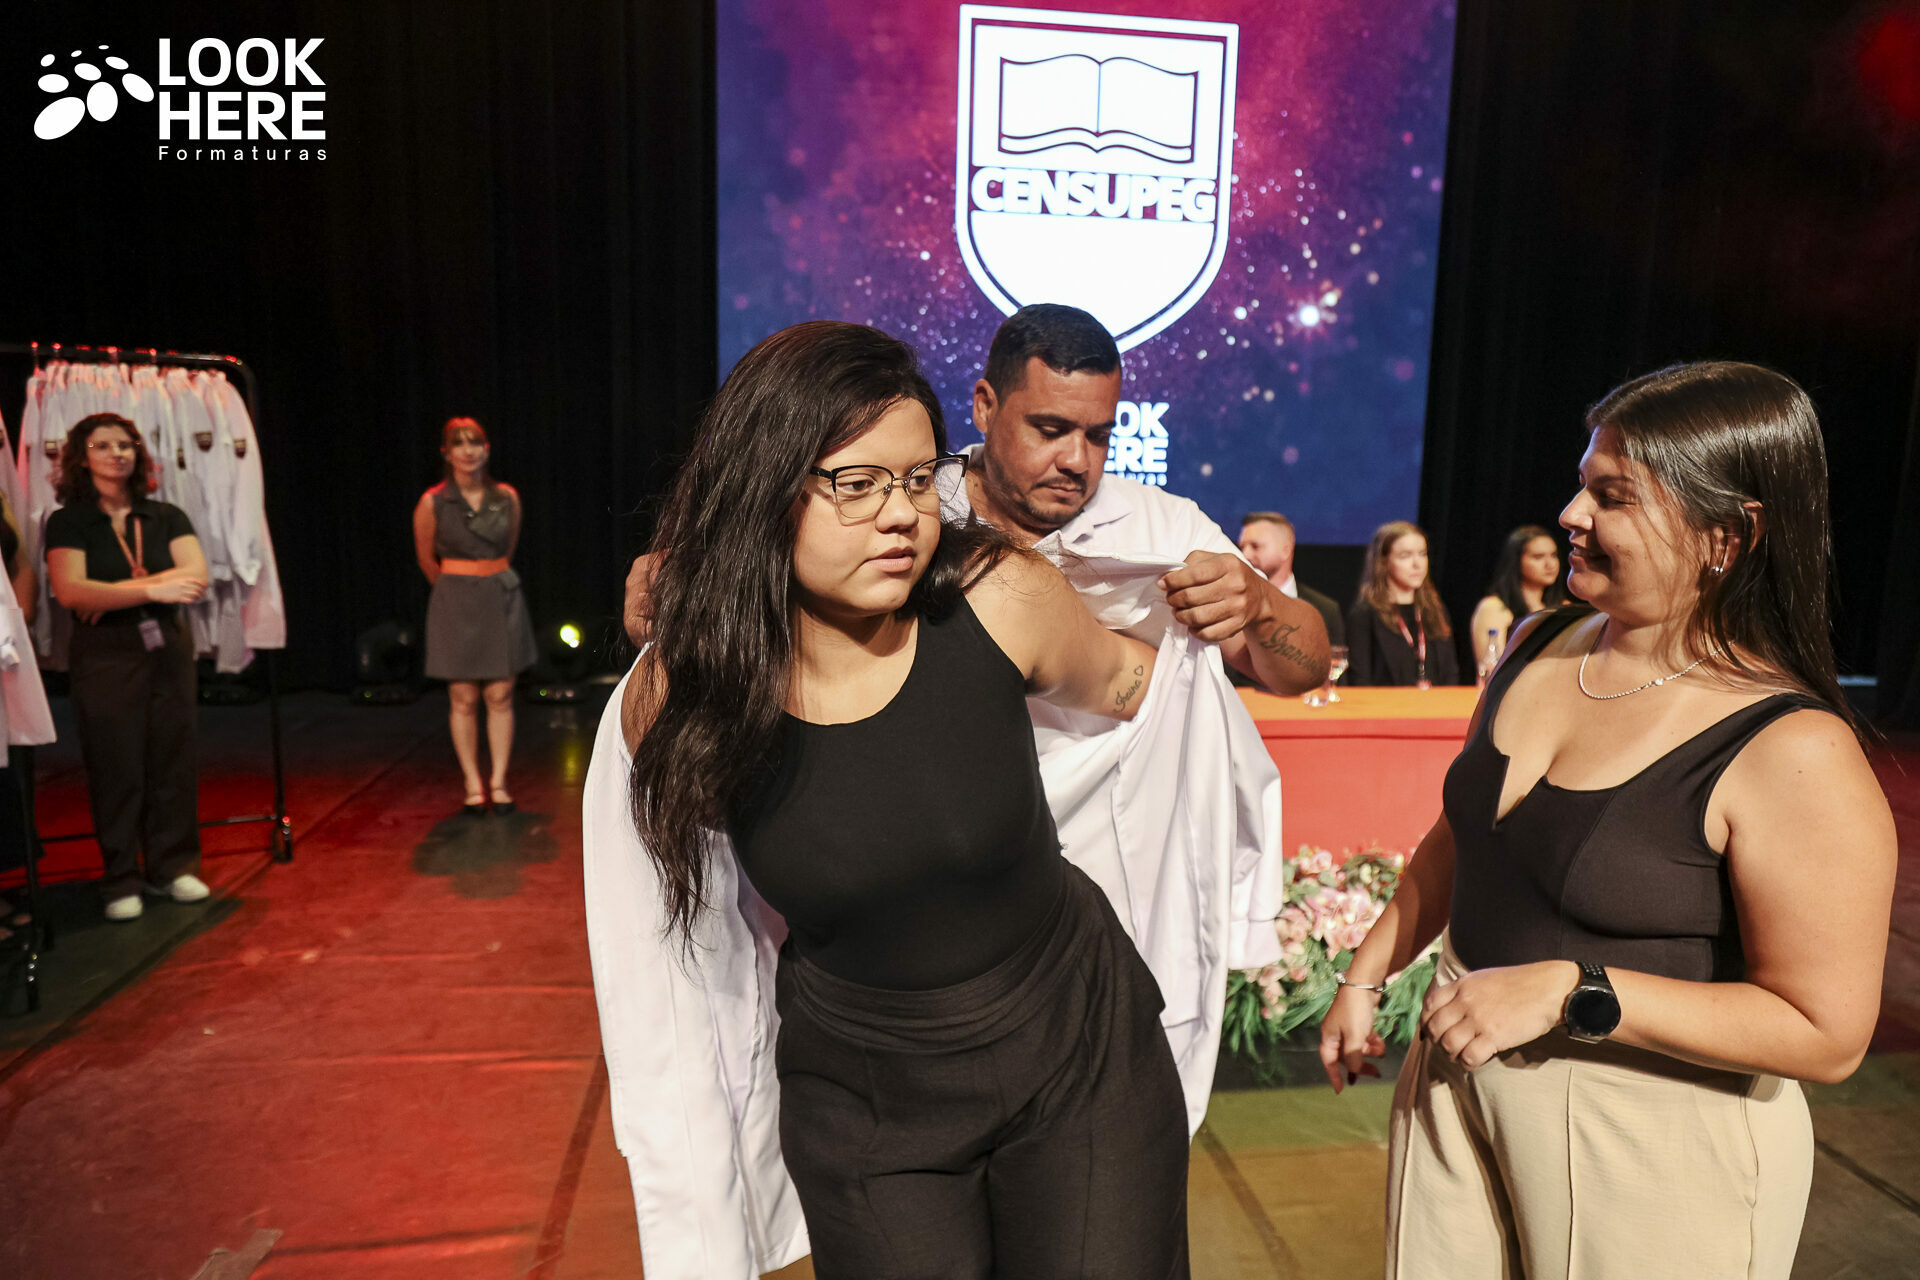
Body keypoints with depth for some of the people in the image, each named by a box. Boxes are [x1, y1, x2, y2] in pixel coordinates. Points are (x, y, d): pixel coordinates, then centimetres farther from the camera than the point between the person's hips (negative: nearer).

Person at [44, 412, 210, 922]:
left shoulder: (167, 517, 10)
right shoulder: (68, 522, 2)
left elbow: (196, 574, -6)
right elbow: (69, 589, -14)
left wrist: (117, 592, -12)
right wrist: (155, 590, -17)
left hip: (167, 648, 3)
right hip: (104, 657, -3)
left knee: (173, 761, 5)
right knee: (116, 766, 1)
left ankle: (172, 867, 16)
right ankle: (121, 881, 11)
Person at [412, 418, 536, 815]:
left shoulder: (507, 497, 1)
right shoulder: (432, 502, -6)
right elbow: (426, 559, 7)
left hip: (502, 598, 2)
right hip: (456, 602, -2)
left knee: (500, 696, 3)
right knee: (463, 698, 1)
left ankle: (499, 782, 11)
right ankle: (473, 785, 10)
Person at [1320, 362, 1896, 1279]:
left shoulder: (1793, 753, -20)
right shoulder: (1537, 646, 0)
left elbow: (1825, 1033, -18)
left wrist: (1569, 990, -24)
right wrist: (1365, 976, 11)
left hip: (1652, 1134, -5)